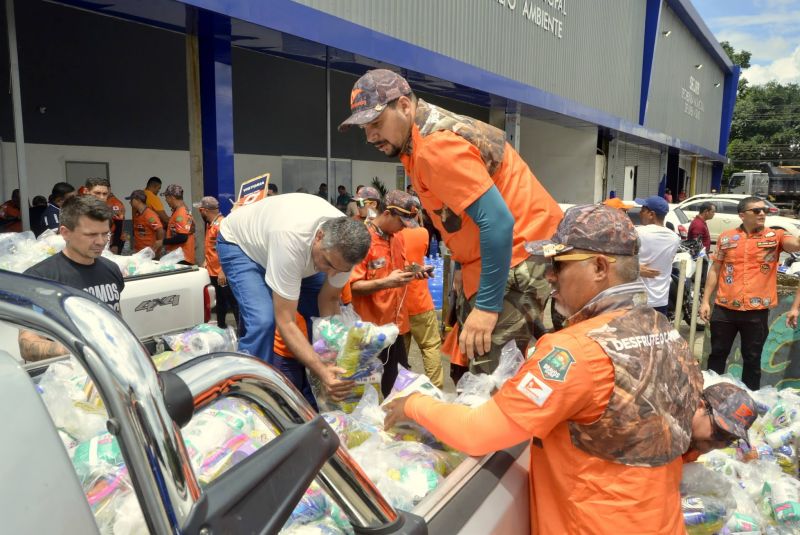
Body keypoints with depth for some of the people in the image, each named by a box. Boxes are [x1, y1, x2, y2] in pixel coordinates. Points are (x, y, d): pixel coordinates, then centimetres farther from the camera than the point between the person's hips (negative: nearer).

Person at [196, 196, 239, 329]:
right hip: (214, 271, 10)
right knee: (220, 301, 21)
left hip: (223, 273, -10)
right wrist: (207, 261, 16)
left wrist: (222, 271, -26)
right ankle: (221, 326, 33)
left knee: (233, 302, -4)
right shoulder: (210, 224, 11)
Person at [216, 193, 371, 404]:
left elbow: (329, 300, -14)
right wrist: (322, 371, -47)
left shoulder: (344, 245, -28)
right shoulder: (291, 238, -46)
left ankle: (309, 400, 11)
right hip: (240, 244, -5)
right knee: (263, 321, -27)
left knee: (321, 316, -6)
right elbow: (285, 322, -40)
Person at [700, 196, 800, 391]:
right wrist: (706, 301, 5)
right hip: (724, 309, 1)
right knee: (718, 354, 13)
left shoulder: (776, 236, -1)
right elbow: (715, 269, 8)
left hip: (757, 311, -1)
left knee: (752, 359, 11)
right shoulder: (726, 238, 3)